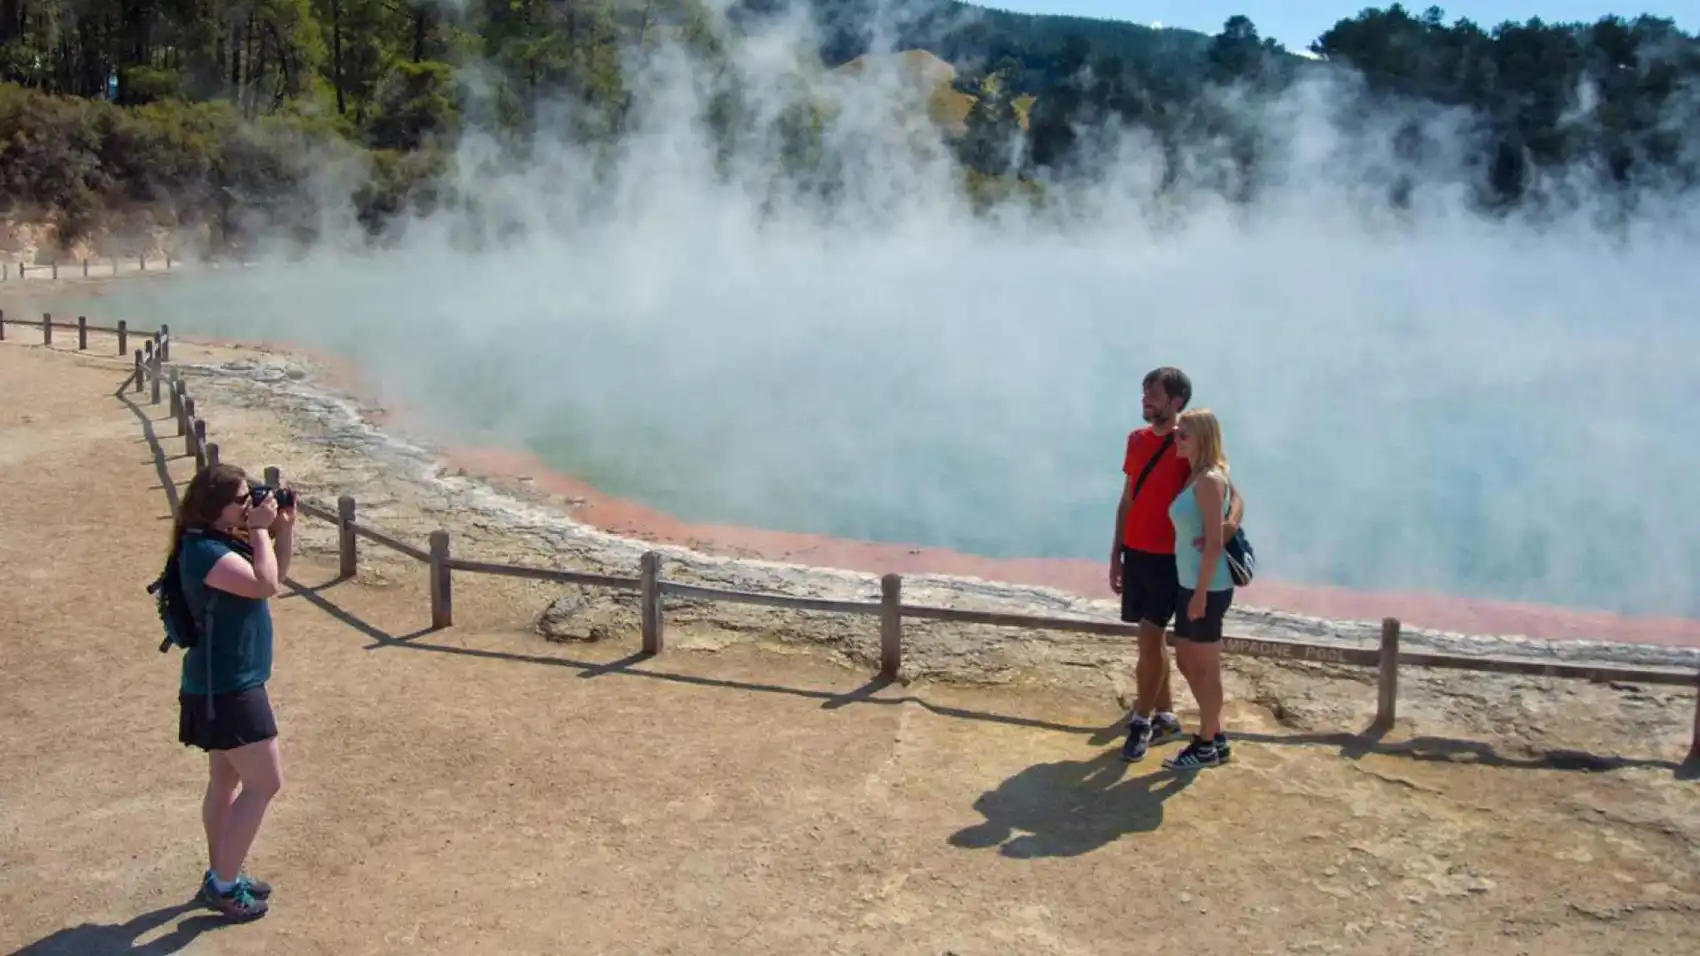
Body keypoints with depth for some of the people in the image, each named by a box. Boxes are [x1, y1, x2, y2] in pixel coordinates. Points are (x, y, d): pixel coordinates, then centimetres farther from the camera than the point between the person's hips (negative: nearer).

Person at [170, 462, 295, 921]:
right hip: (226, 688, -10)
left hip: (226, 683, 10)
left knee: (227, 781, 18)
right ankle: (223, 885, 5)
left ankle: (219, 875, 30)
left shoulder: (224, 541, 8)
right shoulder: (205, 551, -23)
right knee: (265, 783, -4)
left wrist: (284, 529, 4)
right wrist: (261, 530, -22)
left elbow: (275, 574, 18)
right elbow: (265, 585, -32)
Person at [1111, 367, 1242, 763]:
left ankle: (1142, 721, 6)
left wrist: (1230, 524, -34)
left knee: (1149, 638, -6)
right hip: (1135, 553, 6)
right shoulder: (1136, 440, 7)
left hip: (1167, 557, -6)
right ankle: (1165, 716, 25)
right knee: (1151, 639, 13)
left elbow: (1232, 493, -13)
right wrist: (1116, 553, 12)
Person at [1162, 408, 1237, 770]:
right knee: (1185, 660, 17)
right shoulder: (1195, 477, 10)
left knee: (1207, 667, 3)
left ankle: (1207, 746, 15)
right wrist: (1192, 590, 15)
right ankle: (1214, 735, 29)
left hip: (1207, 588, -9)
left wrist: (1201, 593, -20)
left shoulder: (1209, 480, -17)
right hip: (1189, 584, 9)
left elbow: (1215, 542, -20)